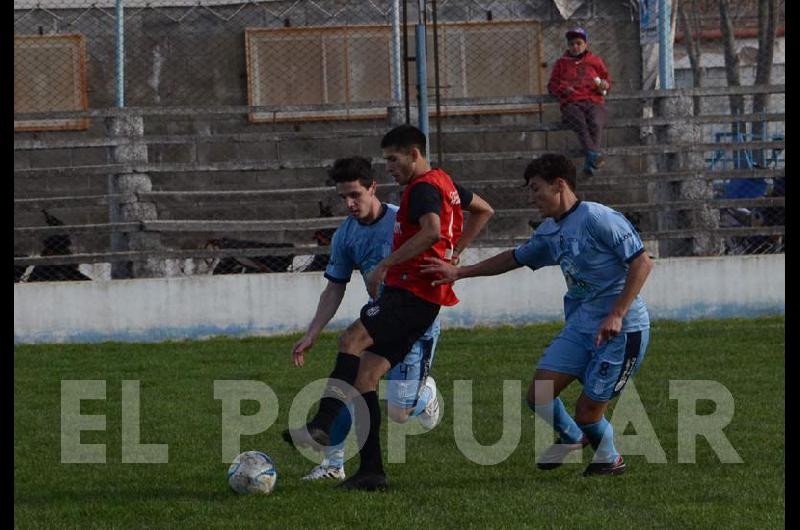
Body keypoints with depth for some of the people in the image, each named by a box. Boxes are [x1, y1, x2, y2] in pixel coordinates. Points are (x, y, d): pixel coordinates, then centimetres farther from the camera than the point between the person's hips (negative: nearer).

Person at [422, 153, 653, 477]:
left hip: (621, 329, -8)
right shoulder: (550, 232, 11)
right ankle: (571, 438, 28)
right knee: (539, 396, -2)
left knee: (587, 411, -5)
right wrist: (459, 273, 26)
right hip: (579, 325, 8)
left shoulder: (599, 219, -15)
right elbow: (516, 258, 27)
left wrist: (617, 314, -22)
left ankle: (609, 458, 26)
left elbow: (641, 262, -17)